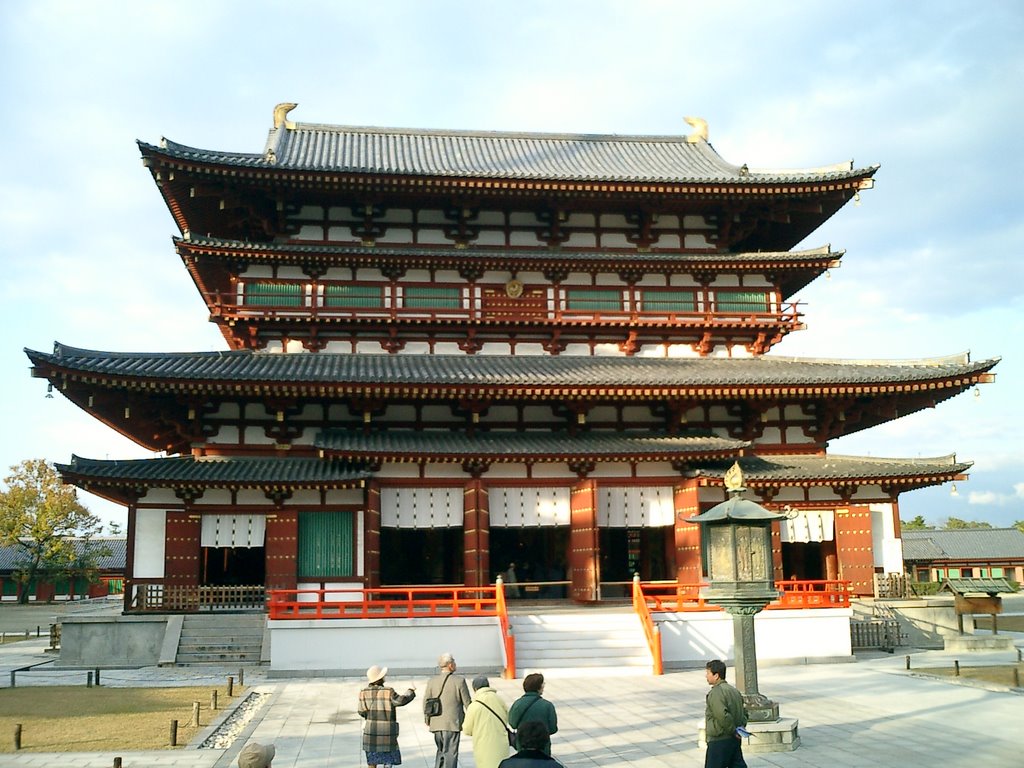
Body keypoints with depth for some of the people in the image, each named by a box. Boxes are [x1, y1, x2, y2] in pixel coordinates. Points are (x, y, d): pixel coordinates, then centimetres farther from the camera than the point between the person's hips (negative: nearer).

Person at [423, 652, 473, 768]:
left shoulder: (432, 681, 1)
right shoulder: (459, 681, -9)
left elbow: (426, 702, 5)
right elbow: (467, 702, -4)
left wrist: (427, 719, 19)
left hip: (436, 724, 4)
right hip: (453, 724, -4)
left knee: (441, 751, 21)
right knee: (451, 753, 1)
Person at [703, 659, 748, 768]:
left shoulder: (715, 693, -18)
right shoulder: (734, 690, 13)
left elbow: (723, 716, -28)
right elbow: (744, 712, 20)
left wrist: (733, 731, -16)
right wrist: (741, 727, 9)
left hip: (719, 741, -9)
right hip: (735, 739, 9)